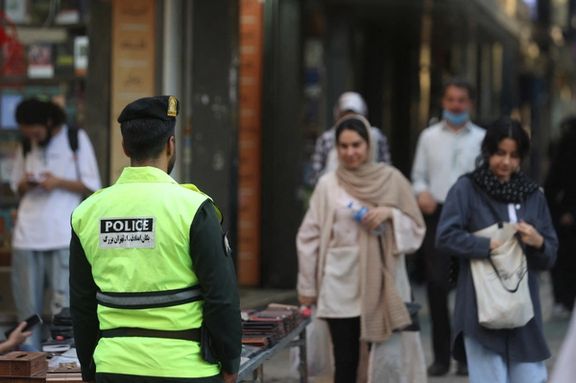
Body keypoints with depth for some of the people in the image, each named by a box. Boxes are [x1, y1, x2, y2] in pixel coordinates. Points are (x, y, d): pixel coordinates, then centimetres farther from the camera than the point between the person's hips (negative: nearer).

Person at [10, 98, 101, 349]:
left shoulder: (76, 139, 3)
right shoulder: (26, 146, 14)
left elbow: (92, 186, 2)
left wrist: (59, 182, -13)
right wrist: (24, 185, -2)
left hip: (64, 236, -3)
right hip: (27, 235, 3)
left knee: (63, 304, -7)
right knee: (27, 305, 1)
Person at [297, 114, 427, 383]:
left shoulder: (391, 179, 4)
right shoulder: (328, 184, 2)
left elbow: (416, 228, 9)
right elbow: (309, 237, 6)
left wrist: (390, 213, -10)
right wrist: (307, 286, 5)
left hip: (383, 284, 0)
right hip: (342, 287, 0)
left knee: (390, 361, -5)